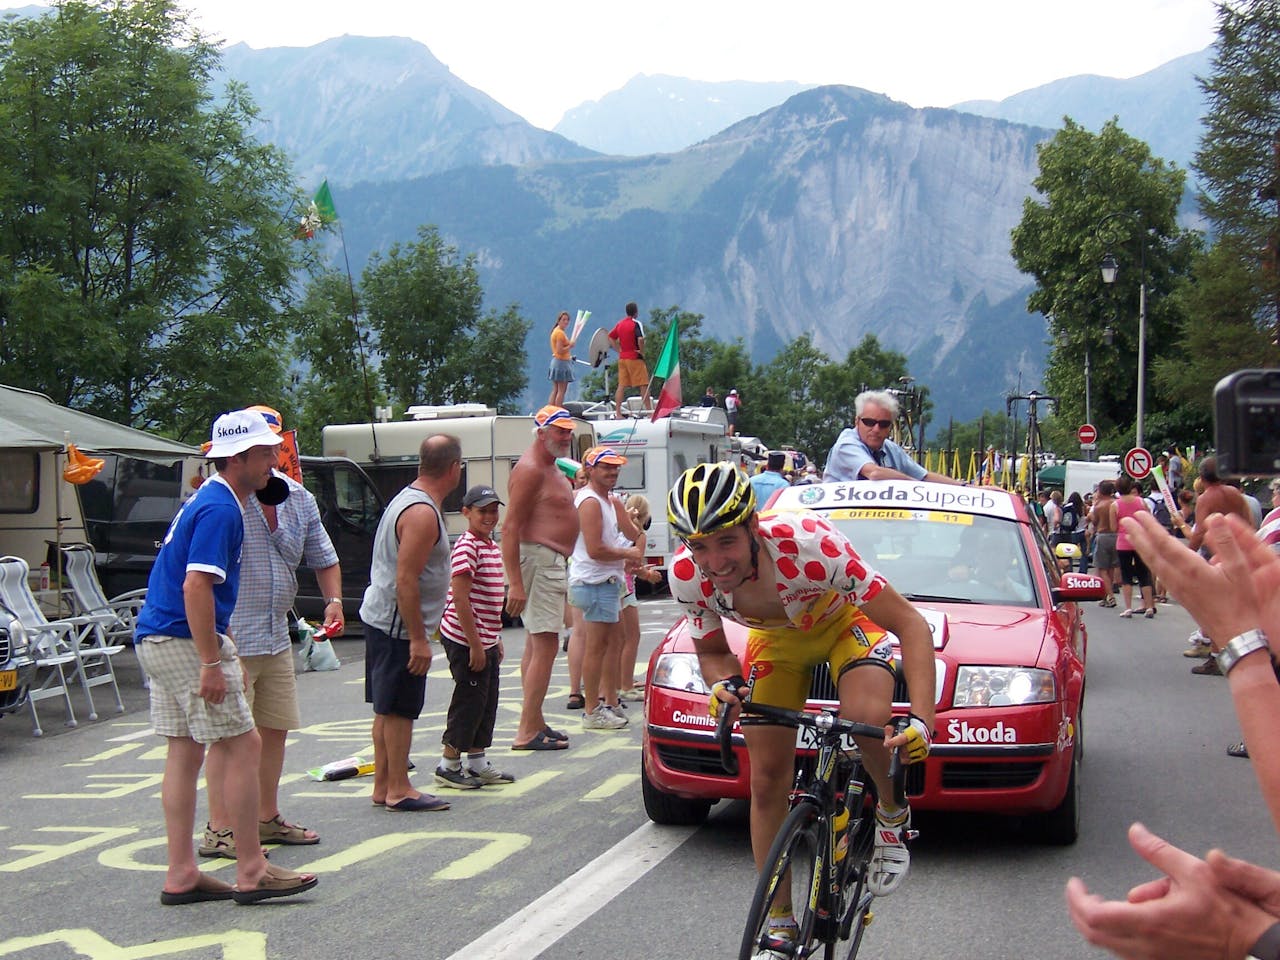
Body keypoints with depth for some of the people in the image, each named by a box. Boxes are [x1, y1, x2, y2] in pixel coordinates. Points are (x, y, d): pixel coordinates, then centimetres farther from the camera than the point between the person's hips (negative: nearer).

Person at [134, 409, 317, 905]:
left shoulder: (208, 501, 17)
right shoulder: (220, 509, -16)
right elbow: (196, 587, -24)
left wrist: (224, 652, 27)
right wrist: (212, 663, -24)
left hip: (159, 640, 11)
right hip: (185, 641, -11)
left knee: (184, 753, 11)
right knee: (242, 746, -5)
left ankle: (181, 875, 14)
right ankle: (251, 872, -1)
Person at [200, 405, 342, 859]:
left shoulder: (297, 496, 10)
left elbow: (323, 557, 20)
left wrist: (333, 600, 2)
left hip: (277, 635, 7)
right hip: (231, 638, -7)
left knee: (275, 728, 14)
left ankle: (267, 818, 27)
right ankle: (218, 830, 3)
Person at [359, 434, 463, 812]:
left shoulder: (407, 498, 12)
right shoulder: (423, 514, -20)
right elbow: (406, 580, -25)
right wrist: (418, 639, -22)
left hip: (381, 618, 10)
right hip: (398, 624, -10)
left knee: (388, 707, 14)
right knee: (399, 710, -3)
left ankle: (383, 786, 21)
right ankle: (399, 791, 4)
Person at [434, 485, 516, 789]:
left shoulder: (492, 546, 14)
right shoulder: (467, 547, -16)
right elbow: (460, 599, -21)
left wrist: (496, 639, 21)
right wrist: (475, 645, -21)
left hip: (486, 640, 9)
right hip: (466, 640, -9)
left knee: (487, 703, 13)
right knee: (469, 701, -2)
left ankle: (477, 763, 23)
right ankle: (448, 766, 10)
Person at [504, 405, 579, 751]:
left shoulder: (551, 468, 19)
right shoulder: (530, 469, -14)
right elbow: (510, 528, -21)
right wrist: (515, 583, -27)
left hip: (552, 562, 11)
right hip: (538, 557, -11)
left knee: (535, 645, 14)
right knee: (545, 645, -13)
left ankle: (536, 723, 21)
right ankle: (527, 732, -13)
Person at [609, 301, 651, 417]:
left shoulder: (619, 324, 10)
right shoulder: (636, 324, -11)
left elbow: (611, 338, 15)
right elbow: (640, 339, -24)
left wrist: (618, 350, 11)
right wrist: (642, 352, -11)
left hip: (622, 358, 6)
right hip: (635, 358, -6)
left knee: (621, 385, 6)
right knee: (644, 385, -1)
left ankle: (617, 413, 3)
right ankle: (649, 410, -1)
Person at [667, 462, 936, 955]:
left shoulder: (810, 546, -42)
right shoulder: (686, 574, -29)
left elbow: (911, 624, -37)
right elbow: (711, 651, -8)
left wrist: (923, 720, -48)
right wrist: (723, 683, -33)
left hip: (845, 619, -3)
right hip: (775, 638, 4)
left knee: (866, 719, -34)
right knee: (767, 781, 0)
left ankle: (892, 816, -1)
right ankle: (779, 924, 17)